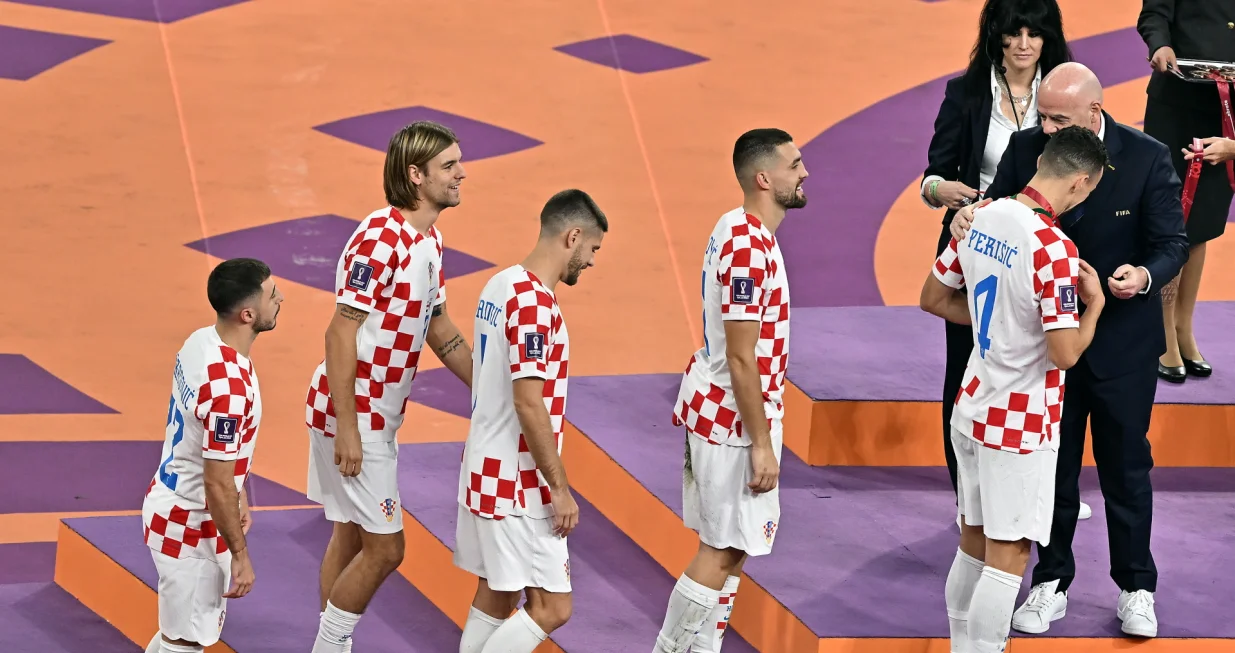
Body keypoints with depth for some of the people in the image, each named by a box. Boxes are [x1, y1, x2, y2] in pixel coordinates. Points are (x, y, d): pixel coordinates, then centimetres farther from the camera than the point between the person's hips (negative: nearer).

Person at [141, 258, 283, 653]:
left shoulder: (201, 342, -2)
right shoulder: (229, 387, -31)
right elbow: (216, 484, -26)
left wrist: (239, 492, 23)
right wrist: (240, 555, -17)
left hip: (173, 500, 9)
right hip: (189, 527, -9)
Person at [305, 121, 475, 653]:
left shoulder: (428, 240, 9)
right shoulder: (381, 239, -21)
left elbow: (441, 332, 20)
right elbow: (340, 334, -23)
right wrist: (347, 428, -25)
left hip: (377, 417, 9)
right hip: (353, 416, -9)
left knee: (352, 536, 15)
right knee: (384, 548, -6)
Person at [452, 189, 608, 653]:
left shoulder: (499, 286, 10)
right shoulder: (535, 302, -20)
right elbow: (529, 404, -24)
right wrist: (560, 489, -18)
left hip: (485, 471, 10)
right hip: (517, 482, -10)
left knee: (495, 598, 14)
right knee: (551, 608, -8)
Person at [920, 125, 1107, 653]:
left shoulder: (978, 218, 0)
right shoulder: (1054, 249, -24)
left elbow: (935, 299, 12)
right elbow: (1065, 353, -23)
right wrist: (1094, 304, -6)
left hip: (973, 407, 8)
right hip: (1022, 425, -8)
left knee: (974, 542, 18)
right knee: (1008, 555, 0)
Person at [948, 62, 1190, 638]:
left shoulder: (1147, 158, -15)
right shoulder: (1026, 149, -8)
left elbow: (1172, 243, -12)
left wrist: (1145, 277, -34)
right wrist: (968, 217, -23)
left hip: (1122, 340, -2)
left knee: (1125, 467, 9)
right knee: (1052, 465, 13)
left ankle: (1135, 590, 22)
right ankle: (1050, 582, 27)